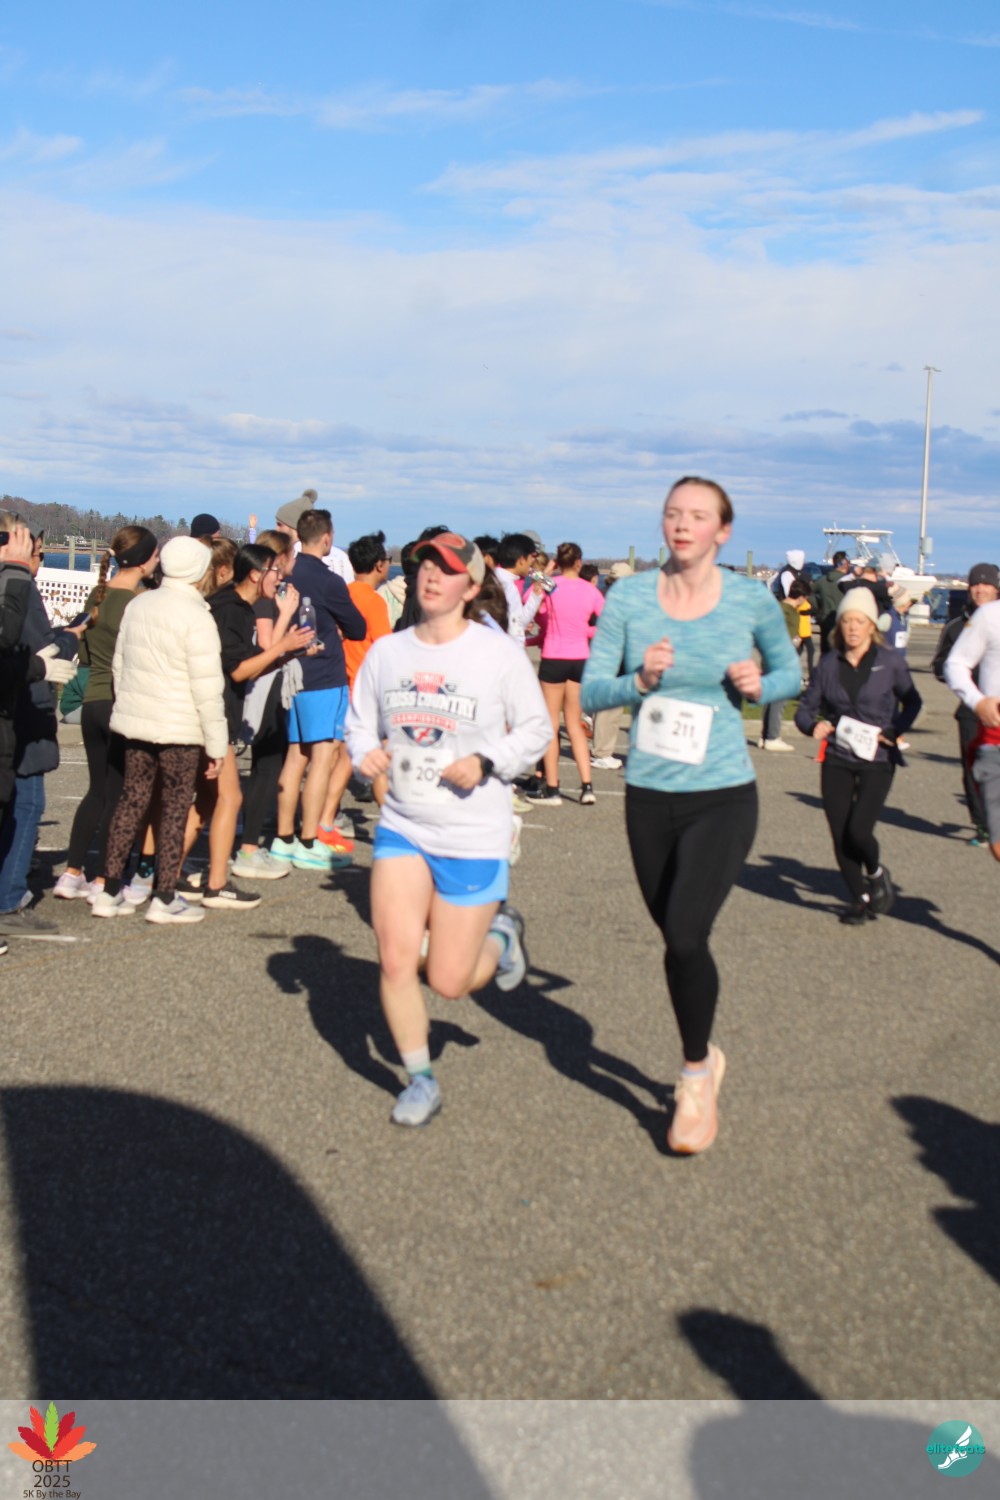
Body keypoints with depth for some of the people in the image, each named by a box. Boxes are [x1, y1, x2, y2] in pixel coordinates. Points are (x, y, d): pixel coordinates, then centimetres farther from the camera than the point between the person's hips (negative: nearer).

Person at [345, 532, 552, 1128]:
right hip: (402, 827, 3)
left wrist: (487, 762, -17)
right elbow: (360, 723, 14)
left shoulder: (500, 654, -7)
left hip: (474, 838, -3)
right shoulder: (387, 652, 4)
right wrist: (365, 753, -8)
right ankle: (421, 1079, 17)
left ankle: (501, 932, 37)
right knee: (396, 961, -6)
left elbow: (535, 730, -1)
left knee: (449, 980, 1)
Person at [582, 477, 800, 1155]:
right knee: (679, 939, 15)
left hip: (723, 797, -3)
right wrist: (639, 681, -22)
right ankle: (707, 1056, 41)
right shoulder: (628, 597, -2)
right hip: (649, 795, 3)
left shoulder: (753, 601, -4)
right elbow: (591, 692, -3)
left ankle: (696, 1081, 7)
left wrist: (759, 686, -9)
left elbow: (790, 672, 12)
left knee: (686, 935, -16)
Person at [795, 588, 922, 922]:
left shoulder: (891, 662, -2)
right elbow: (805, 709, 8)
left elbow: (912, 702, 11)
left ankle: (876, 873, 18)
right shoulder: (829, 663, 4)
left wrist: (894, 731, -5)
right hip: (836, 760, 3)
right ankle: (860, 899, 22)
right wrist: (813, 726, -15)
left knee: (858, 830, -15)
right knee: (840, 836, 1)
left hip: (877, 760, -3)